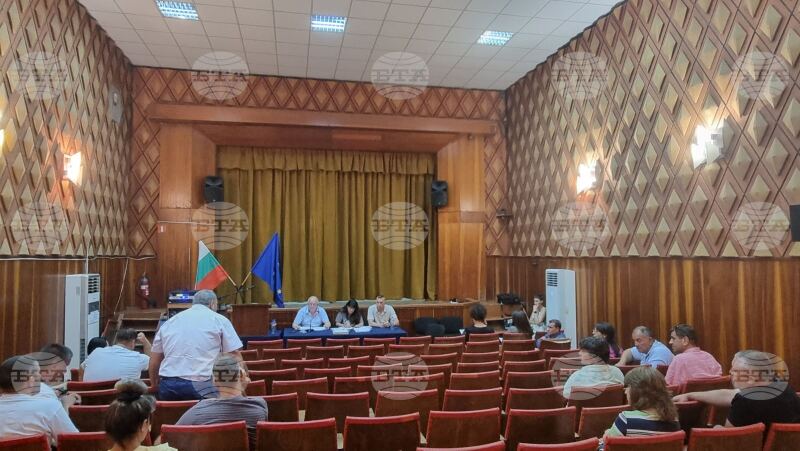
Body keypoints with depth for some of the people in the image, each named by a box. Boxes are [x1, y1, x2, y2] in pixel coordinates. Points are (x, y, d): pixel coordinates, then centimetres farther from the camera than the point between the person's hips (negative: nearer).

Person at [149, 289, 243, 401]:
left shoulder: (169, 322, 18)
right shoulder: (219, 320, 7)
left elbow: (153, 363, 20)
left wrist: (155, 387, 34)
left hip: (168, 387, 5)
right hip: (202, 386, -5)